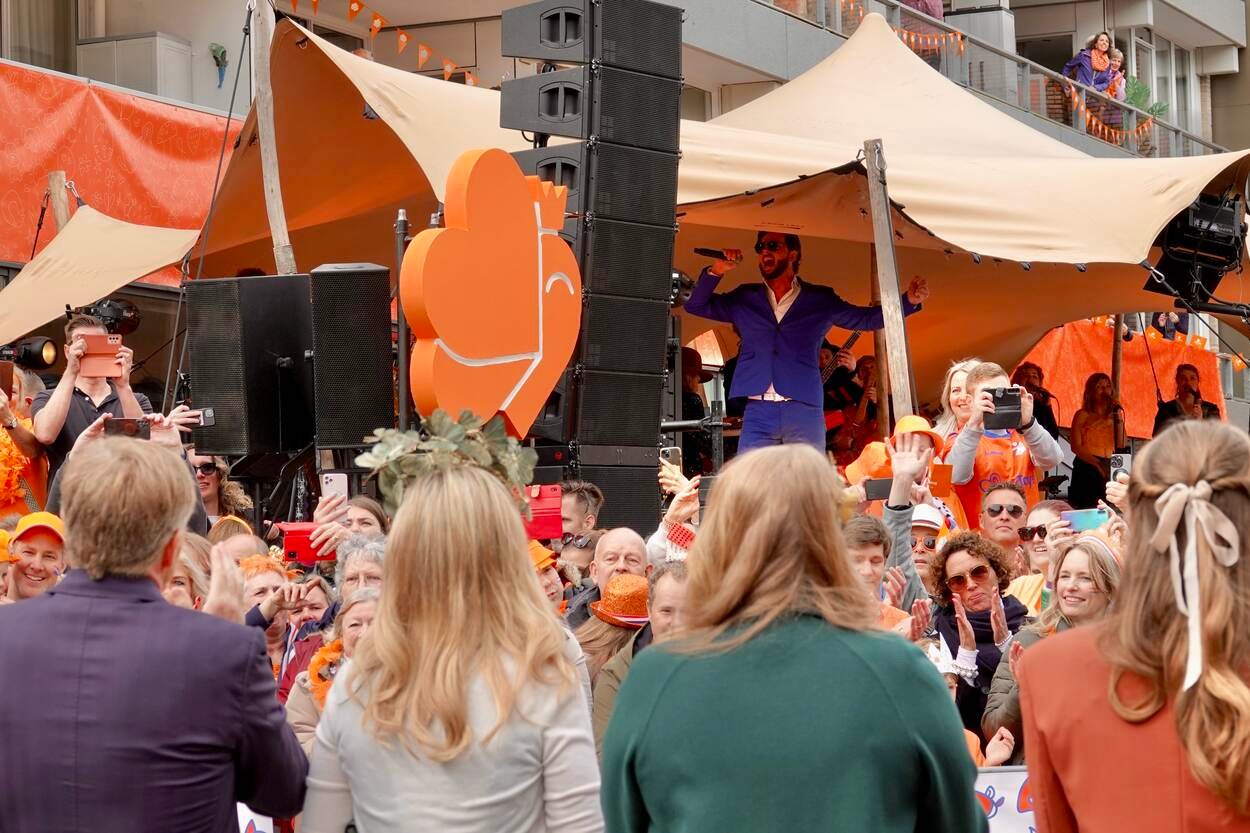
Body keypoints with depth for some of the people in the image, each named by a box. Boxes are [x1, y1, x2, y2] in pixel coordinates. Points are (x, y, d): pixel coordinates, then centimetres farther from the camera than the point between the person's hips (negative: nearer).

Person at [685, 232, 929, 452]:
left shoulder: (820, 300, 13)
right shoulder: (745, 298, 17)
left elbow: (867, 318, 15)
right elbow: (695, 305, 18)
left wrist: (909, 301, 1)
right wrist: (715, 272, 2)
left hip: (804, 410, -1)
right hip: (758, 410, 1)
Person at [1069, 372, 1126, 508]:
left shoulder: (1114, 415, 14)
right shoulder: (1082, 415, 2)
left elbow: (1121, 445, 2)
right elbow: (1076, 447, -7)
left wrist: (1118, 419, -5)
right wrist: (1097, 463, -17)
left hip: (1108, 470, 4)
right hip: (1086, 470, -4)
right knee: (1085, 509, -9)